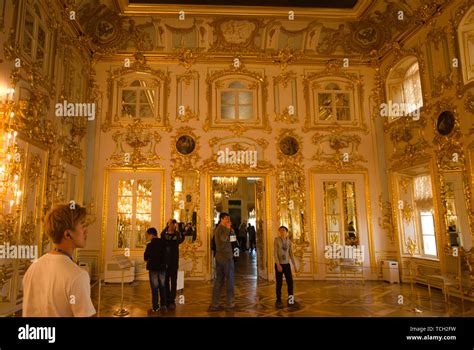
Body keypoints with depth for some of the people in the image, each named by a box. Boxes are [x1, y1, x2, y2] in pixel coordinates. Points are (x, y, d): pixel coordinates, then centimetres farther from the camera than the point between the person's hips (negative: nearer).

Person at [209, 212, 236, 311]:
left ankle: (214, 304, 9)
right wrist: (228, 229, -22)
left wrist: (231, 239, 17)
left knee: (219, 281, 9)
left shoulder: (217, 229, 15)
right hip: (227, 257, -9)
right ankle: (230, 304, 9)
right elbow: (223, 238, -33)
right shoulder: (222, 228, -13)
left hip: (219, 257, 9)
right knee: (230, 281, 2)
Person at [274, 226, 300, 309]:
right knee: (279, 283, 2)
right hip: (279, 264, -3)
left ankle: (291, 301, 11)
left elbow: (291, 254, 6)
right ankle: (278, 301, 13)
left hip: (287, 264, 3)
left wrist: (294, 265, 2)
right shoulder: (276, 240, -6)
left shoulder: (289, 241, 4)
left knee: (290, 282, 1)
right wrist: (278, 264, -19)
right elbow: (275, 253, -11)